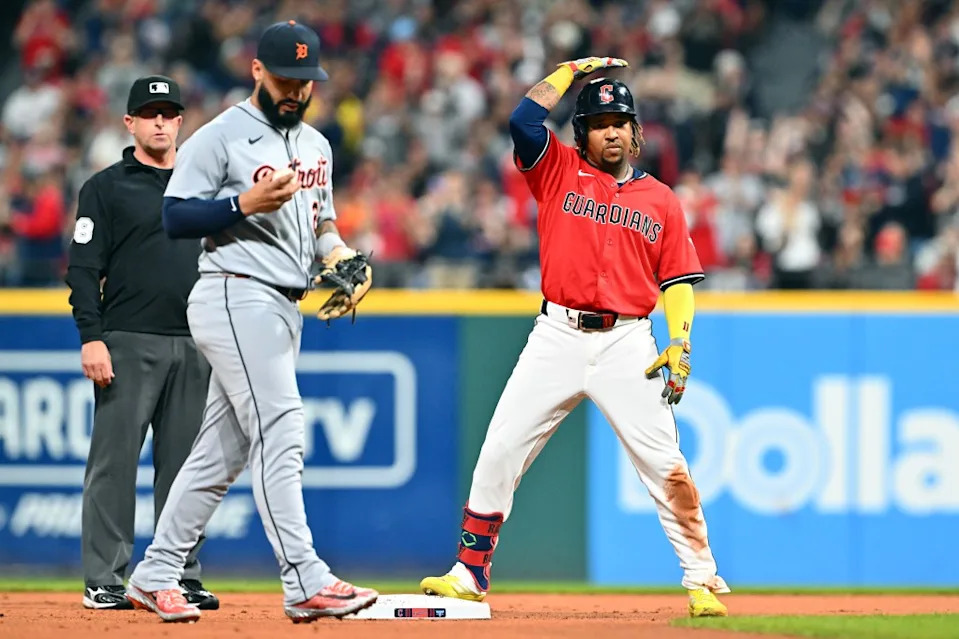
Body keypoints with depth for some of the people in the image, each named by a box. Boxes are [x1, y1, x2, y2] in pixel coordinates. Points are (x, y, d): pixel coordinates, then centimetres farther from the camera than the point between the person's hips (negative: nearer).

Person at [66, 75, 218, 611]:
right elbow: (84, 268, -3)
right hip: (128, 344, -5)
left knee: (184, 465, 5)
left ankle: (182, 576, 10)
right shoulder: (106, 188, 3)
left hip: (194, 345, 5)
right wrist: (91, 338, -14)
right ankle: (104, 581, -4)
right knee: (115, 461, -6)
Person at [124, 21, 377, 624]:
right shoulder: (220, 137, -6)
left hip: (286, 309, 8)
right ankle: (306, 582, -22)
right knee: (280, 433, -17)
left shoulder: (316, 145, 18)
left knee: (223, 451, 10)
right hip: (236, 297, -8)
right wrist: (245, 202, -21)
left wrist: (337, 250, 5)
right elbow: (176, 217, -10)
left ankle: (156, 574, 17)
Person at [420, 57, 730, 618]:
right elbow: (525, 119, -7)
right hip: (558, 337, 1)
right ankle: (470, 574, 5)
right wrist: (574, 70, 3)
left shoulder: (661, 200, 11)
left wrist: (680, 345, -5)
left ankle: (703, 581, 0)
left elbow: (678, 280, 10)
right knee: (500, 452, -3)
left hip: (627, 344, 0)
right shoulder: (560, 171, 9)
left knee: (664, 464, -8)